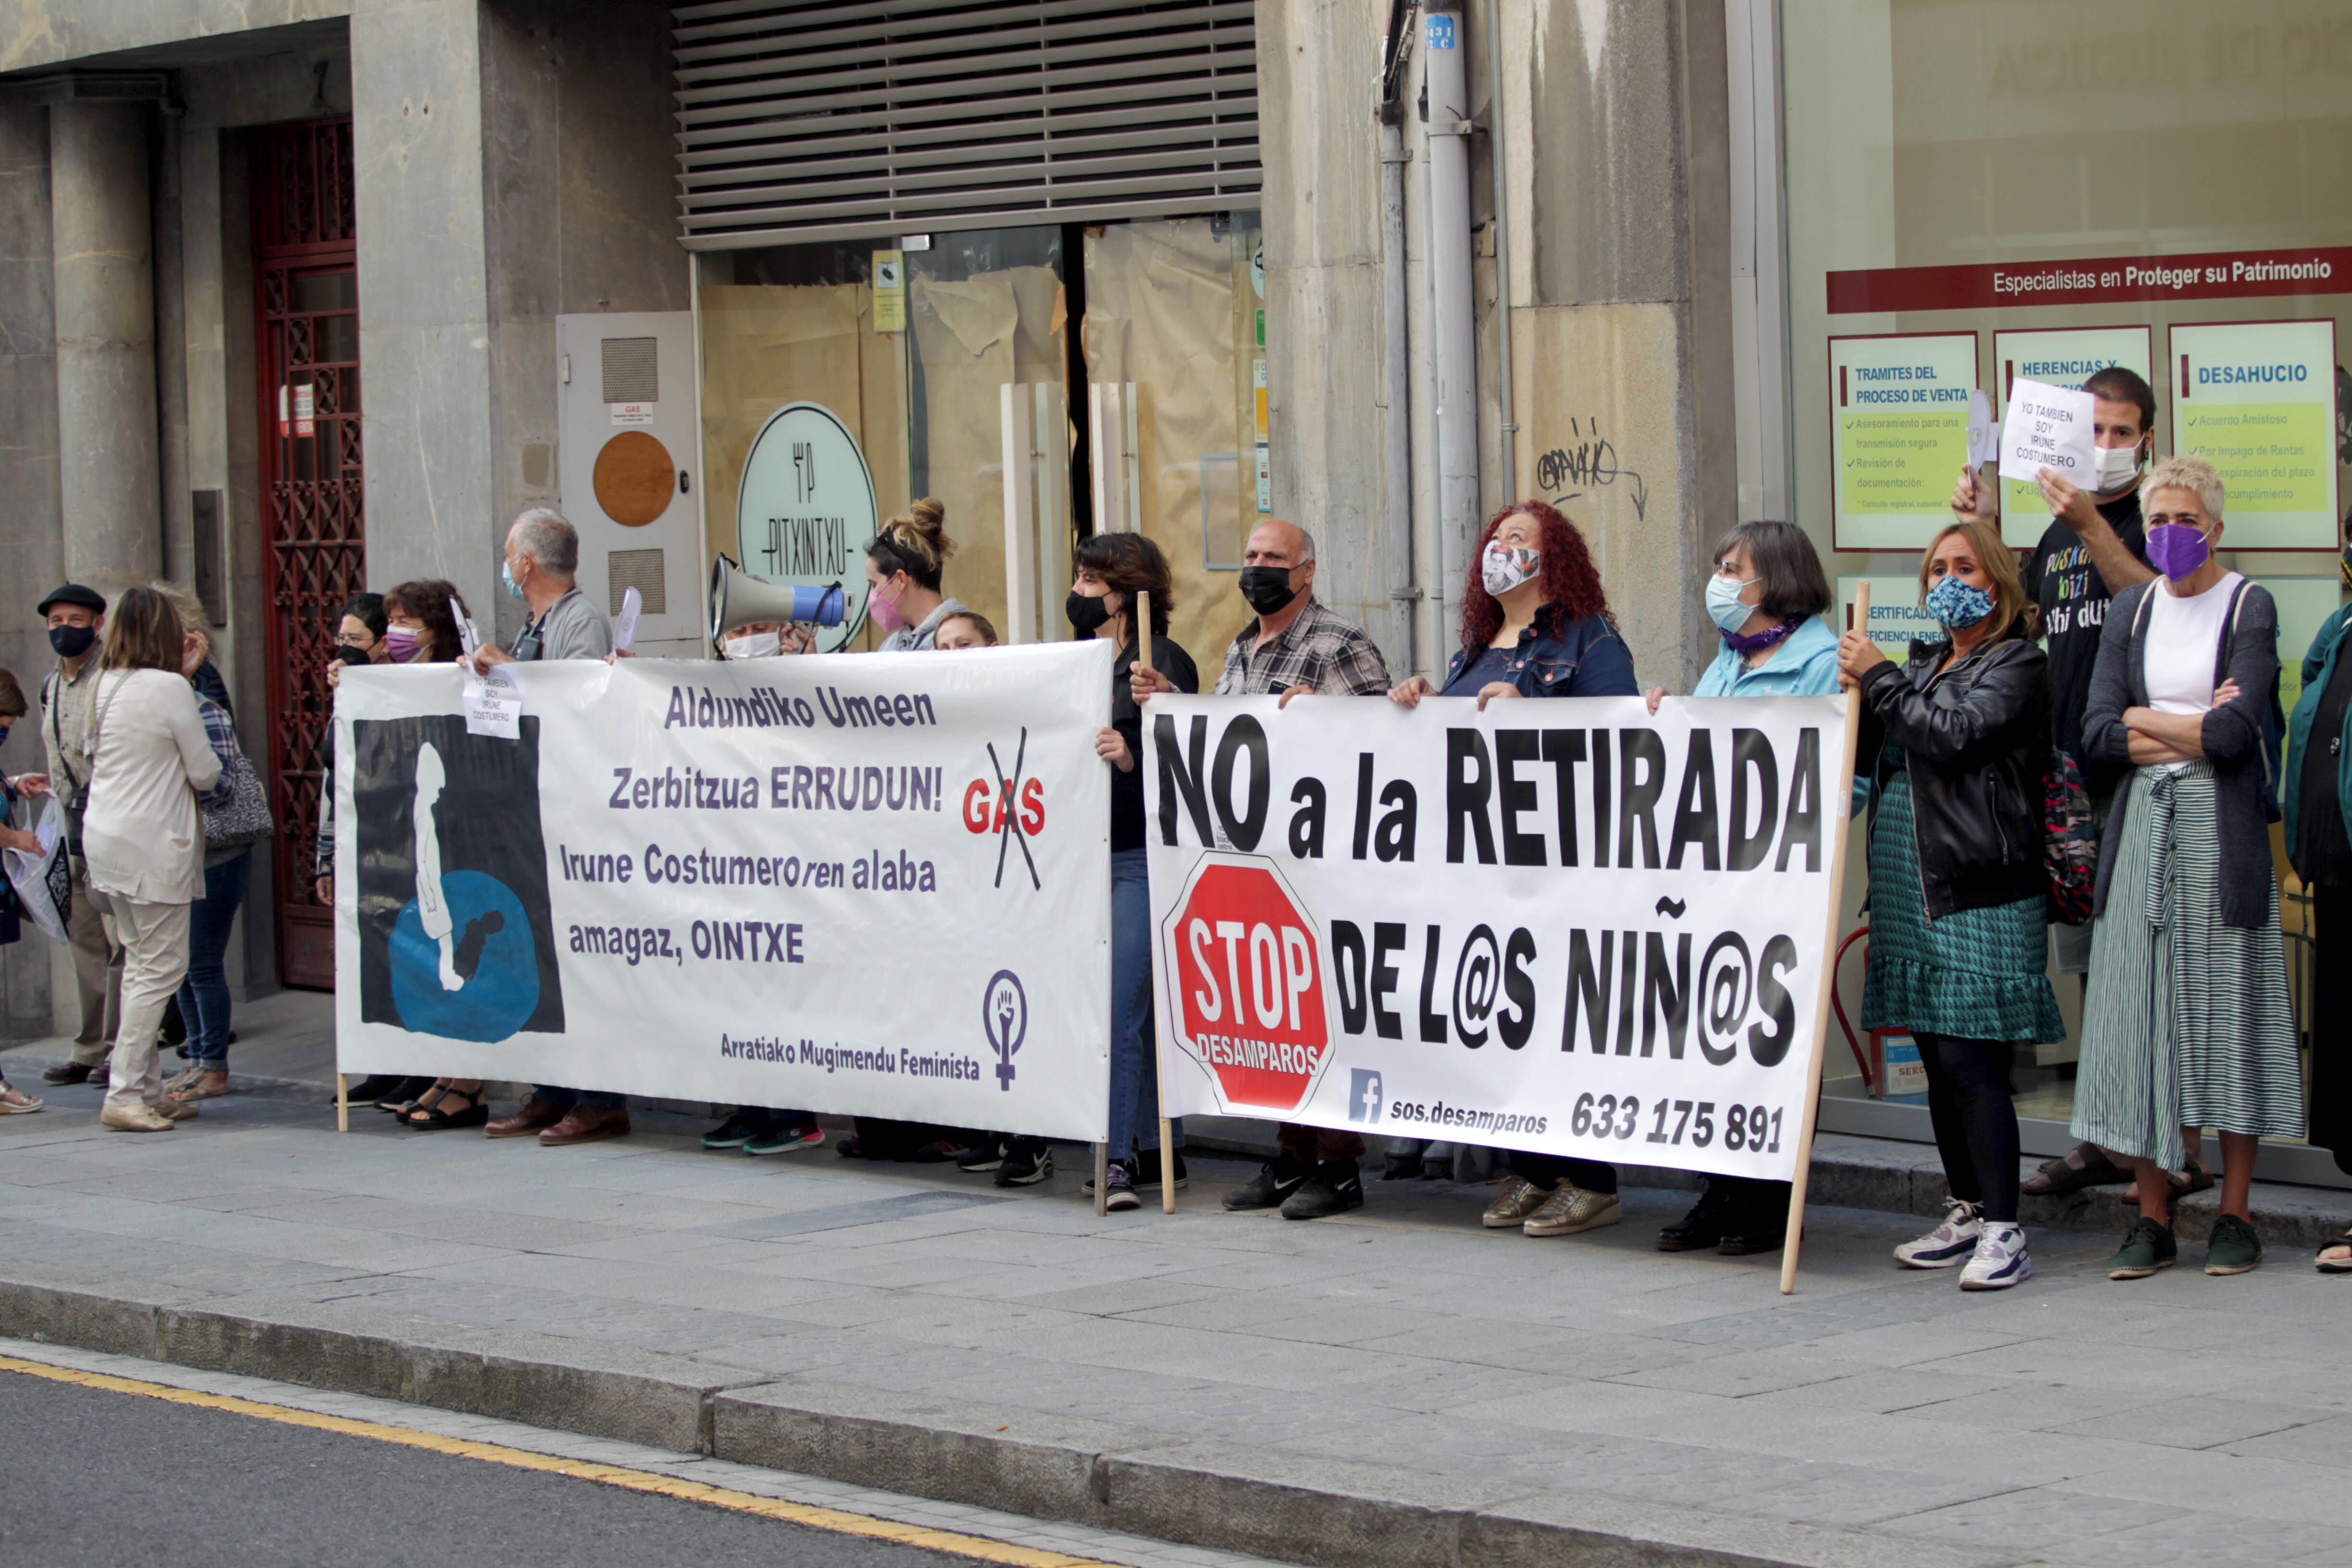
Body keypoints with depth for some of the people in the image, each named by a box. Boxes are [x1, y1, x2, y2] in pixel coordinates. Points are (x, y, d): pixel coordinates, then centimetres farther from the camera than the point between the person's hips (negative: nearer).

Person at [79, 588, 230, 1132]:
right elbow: (203, 771, -9)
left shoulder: (106, 686, 7)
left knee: (141, 964, 14)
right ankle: (125, 1095, -7)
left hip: (105, 837, 8)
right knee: (160, 968, -4)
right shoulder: (170, 689, -14)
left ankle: (147, 1090, 17)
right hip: (152, 844, -8)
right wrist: (222, 787, 16)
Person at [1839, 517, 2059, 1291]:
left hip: (1981, 895, -8)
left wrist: (1879, 680, -10)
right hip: (1911, 892, 8)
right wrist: (1854, 691, -1)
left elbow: (1954, 736, -17)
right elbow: (1869, 752, 16)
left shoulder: (2018, 664, -3)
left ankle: (2004, 1230, -10)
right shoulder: (1923, 664, 20)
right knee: (1939, 1060, 10)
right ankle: (1966, 1213, 19)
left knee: (1971, 1060, -11)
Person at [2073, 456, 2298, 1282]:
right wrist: (2197, 729, -8)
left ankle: (2235, 1215, 5)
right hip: (2144, 823, 4)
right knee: (2141, 1015, 0)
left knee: (2228, 1006, -2)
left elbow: (2236, 733, -13)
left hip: (2223, 826, -4)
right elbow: (2098, 731, 1)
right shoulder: (2133, 609, 12)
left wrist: (2145, 720, -2)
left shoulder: (2249, 608, -1)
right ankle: (2152, 1219, 5)